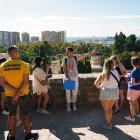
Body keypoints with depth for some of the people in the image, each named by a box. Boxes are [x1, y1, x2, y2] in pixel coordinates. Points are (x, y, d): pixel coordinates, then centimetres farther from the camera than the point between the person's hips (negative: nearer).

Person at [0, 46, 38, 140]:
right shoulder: (23, 64, -12)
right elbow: (26, 82, -19)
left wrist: (15, 91, -13)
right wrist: (18, 94, -17)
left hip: (9, 95, 3)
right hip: (23, 95, -3)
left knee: (11, 116, 16)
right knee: (25, 115, 14)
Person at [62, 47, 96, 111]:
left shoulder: (75, 57, -4)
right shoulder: (65, 59, -7)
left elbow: (84, 55, -1)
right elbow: (64, 69, -7)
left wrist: (92, 52, -5)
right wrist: (67, 76, -17)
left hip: (75, 77, 1)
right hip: (68, 77, -1)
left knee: (75, 91, 8)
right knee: (68, 91, 4)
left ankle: (74, 103, 27)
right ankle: (68, 104, 21)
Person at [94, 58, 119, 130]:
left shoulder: (103, 74, -15)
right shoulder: (116, 72, 0)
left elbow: (96, 83, -22)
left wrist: (99, 87, 0)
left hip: (106, 92, -5)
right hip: (115, 92, 5)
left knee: (106, 110, 12)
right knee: (110, 108, 25)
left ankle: (108, 125, 22)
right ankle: (110, 122, 36)